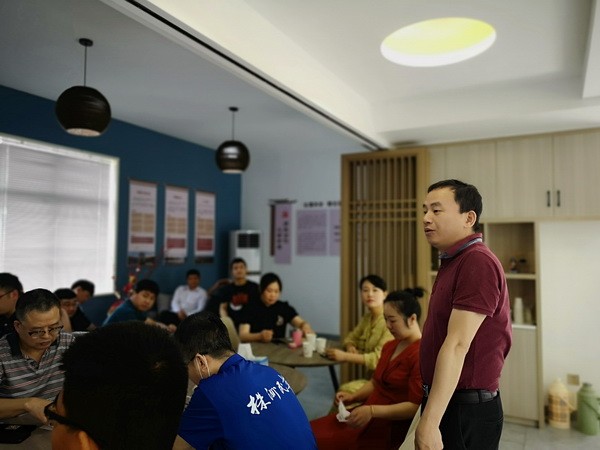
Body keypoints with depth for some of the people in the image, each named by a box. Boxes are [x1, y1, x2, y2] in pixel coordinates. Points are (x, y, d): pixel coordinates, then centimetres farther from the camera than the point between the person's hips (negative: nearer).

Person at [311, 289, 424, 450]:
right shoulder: (389, 346, 13)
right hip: (368, 416, 8)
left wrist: (372, 411, -24)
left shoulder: (421, 354, -16)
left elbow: (415, 406, -18)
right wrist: (353, 397, 6)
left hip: (391, 427, -8)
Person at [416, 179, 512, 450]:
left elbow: (457, 346, -27)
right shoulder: (452, 262, 10)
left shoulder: (478, 263, -21)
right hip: (447, 402, 9)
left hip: (466, 410, -9)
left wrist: (430, 422, -27)